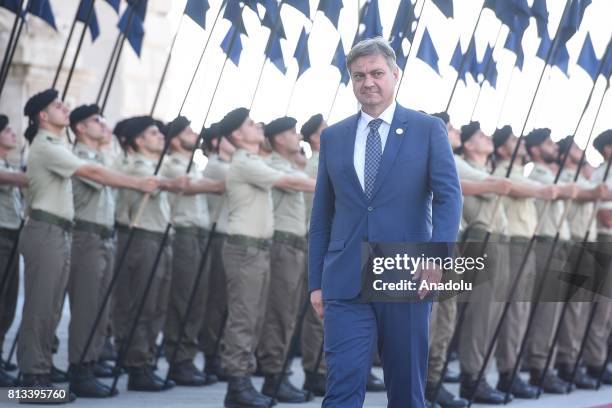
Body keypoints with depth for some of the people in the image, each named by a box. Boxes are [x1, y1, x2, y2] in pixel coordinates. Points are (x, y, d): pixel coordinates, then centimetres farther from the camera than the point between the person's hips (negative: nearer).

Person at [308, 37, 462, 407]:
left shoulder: (428, 129, 4)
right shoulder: (333, 137, 12)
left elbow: (449, 195, -5)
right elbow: (322, 214, 14)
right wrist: (316, 281, 9)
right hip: (346, 282, 1)